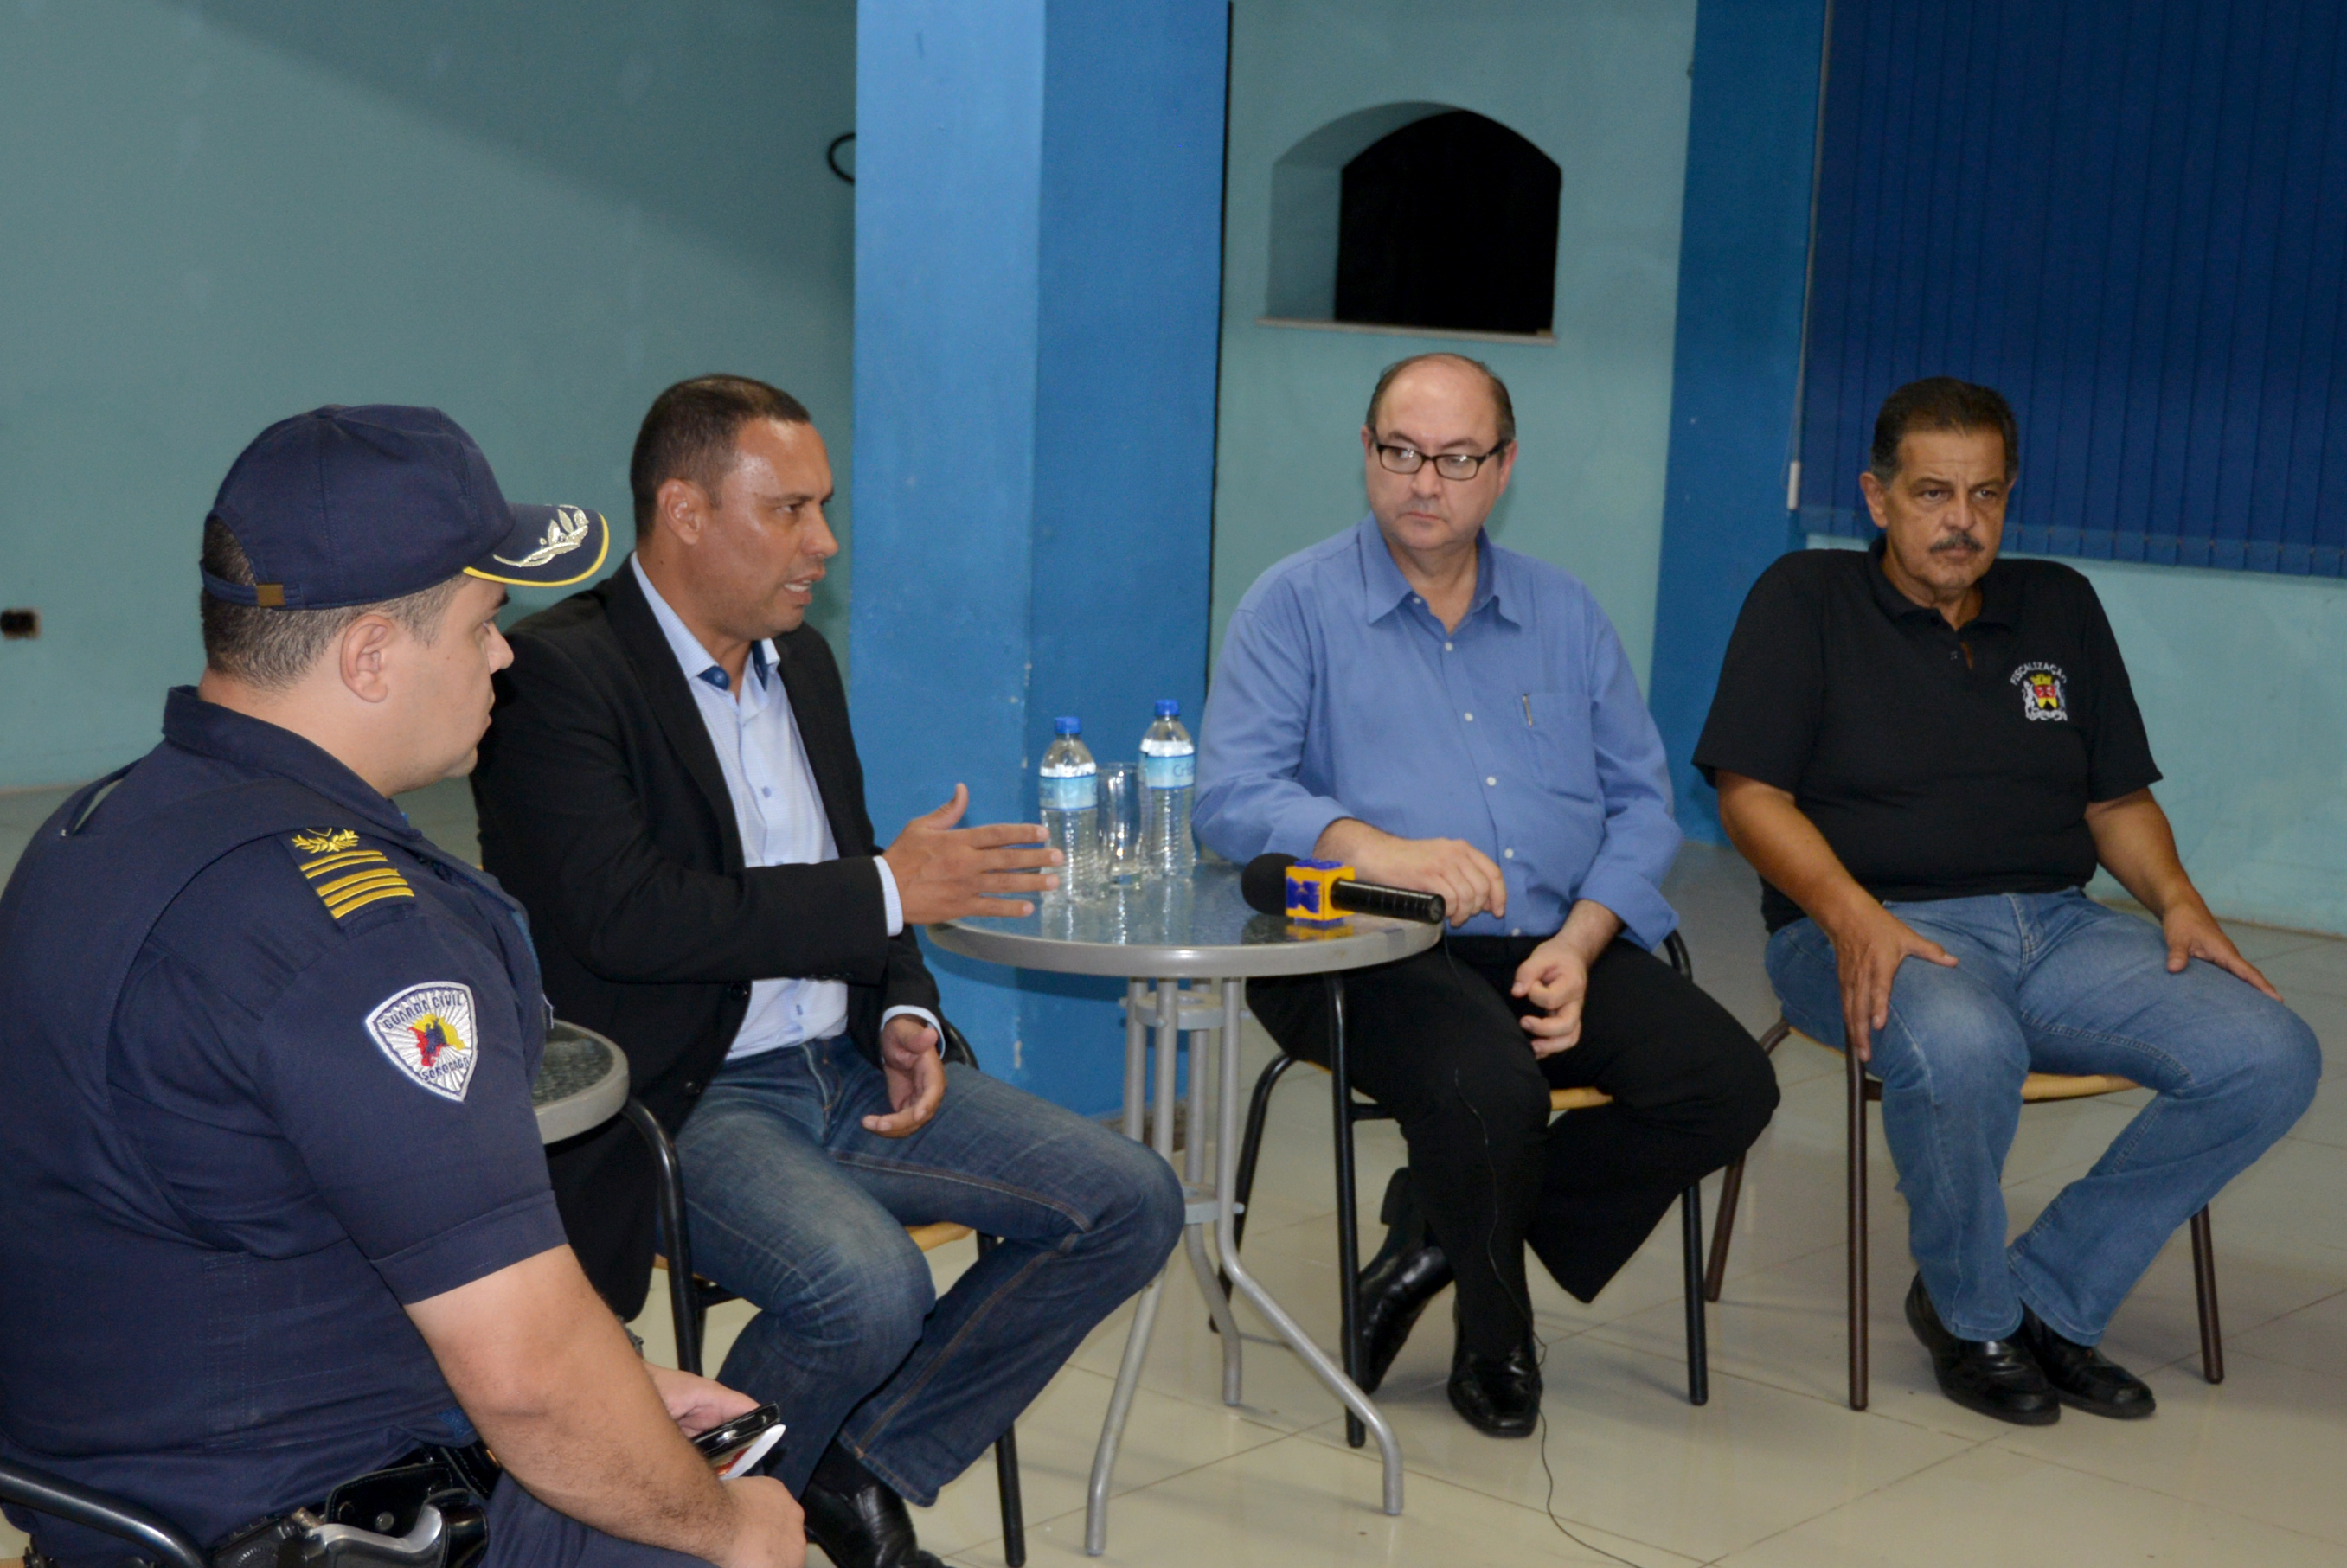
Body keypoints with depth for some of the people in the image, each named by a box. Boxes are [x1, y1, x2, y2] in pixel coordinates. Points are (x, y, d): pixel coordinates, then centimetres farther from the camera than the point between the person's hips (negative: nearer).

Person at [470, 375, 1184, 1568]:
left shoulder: (800, 660, 14)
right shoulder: (555, 674, -12)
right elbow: (622, 915, -24)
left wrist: (904, 1017, 1)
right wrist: (887, 891, -19)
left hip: (841, 1069, 8)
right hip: (679, 1100, -8)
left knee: (1132, 1203, -2)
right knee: (867, 1285, -33)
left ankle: (864, 1466, 9)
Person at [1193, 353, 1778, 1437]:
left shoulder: (1564, 613, 18)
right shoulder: (1297, 603, 4)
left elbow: (1640, 801, 13)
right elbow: (1232, 796, -9)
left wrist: (1579, 945, -6)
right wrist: (1378, 850, -28)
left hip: (1554, 947, 5)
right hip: (1373, 954, -5)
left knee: (1730, 1085, -17)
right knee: (1489, 1087, -34)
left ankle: (1442, 1226, 2)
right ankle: (1494, 1337, 0)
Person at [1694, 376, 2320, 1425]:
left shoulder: (2060, 606, 19)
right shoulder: (1805, 601, 4)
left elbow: (2119, 798, 21)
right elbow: (1752, 797, -5)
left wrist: (2176, 899, 0)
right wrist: (1851, 914, -21)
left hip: (2054, 925, 5)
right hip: (1876, 928, -5)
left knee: (2269, 1057, -18)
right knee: (1958, 1047, -40)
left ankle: (2048, 1300, -3)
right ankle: (1971, 1317, -8)